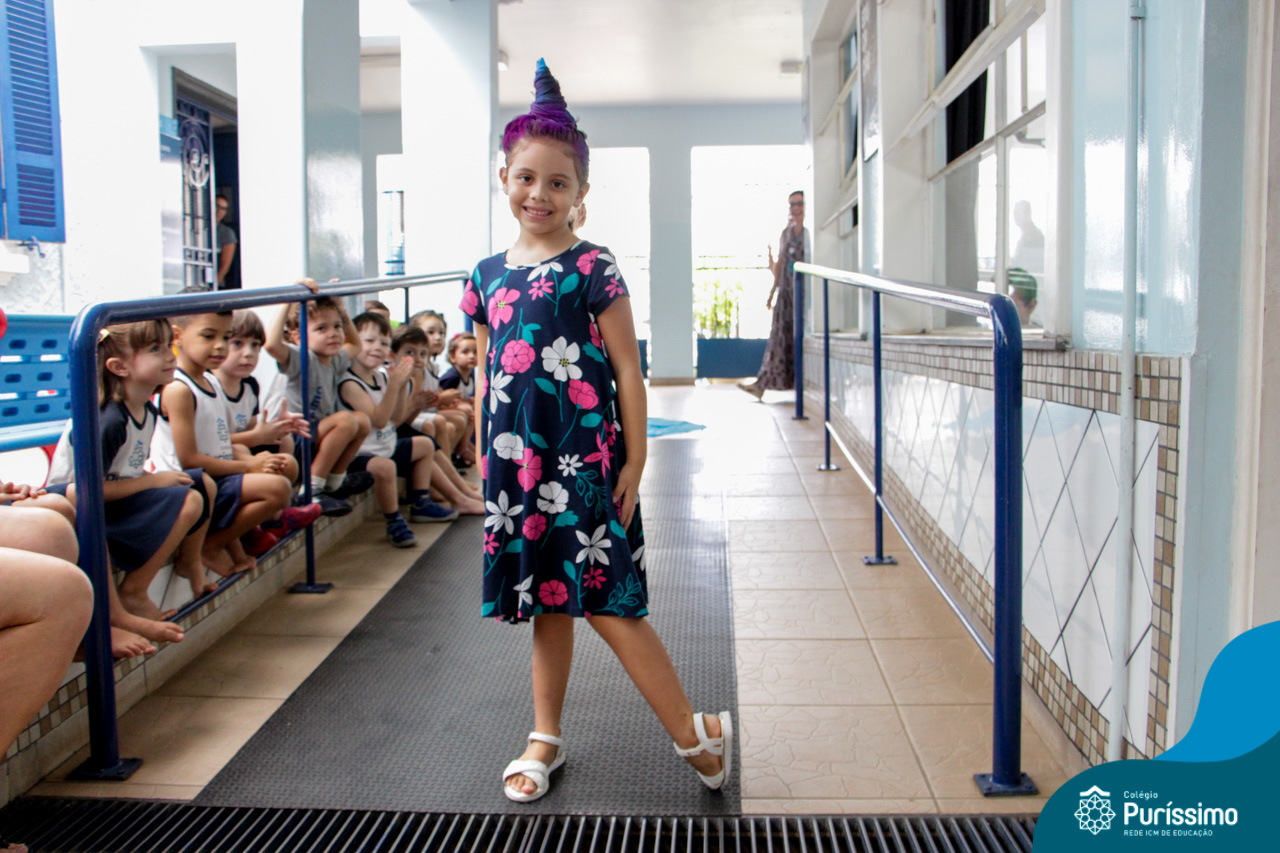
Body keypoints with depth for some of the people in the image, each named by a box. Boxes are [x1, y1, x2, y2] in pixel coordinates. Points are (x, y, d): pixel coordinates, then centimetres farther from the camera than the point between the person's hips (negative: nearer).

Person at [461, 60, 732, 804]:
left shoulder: (593, 269, -6)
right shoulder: (488, 275, 9)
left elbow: (628, 370, -6)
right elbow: (487, 376, 15)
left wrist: (634, 463, -9)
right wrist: (483, 459, 14)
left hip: (584, 459, -5)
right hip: (517, 462, 5)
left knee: (605, 602, -4)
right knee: (547, 601, 16)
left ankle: (695, 734, 10)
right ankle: (546, 739, 30)